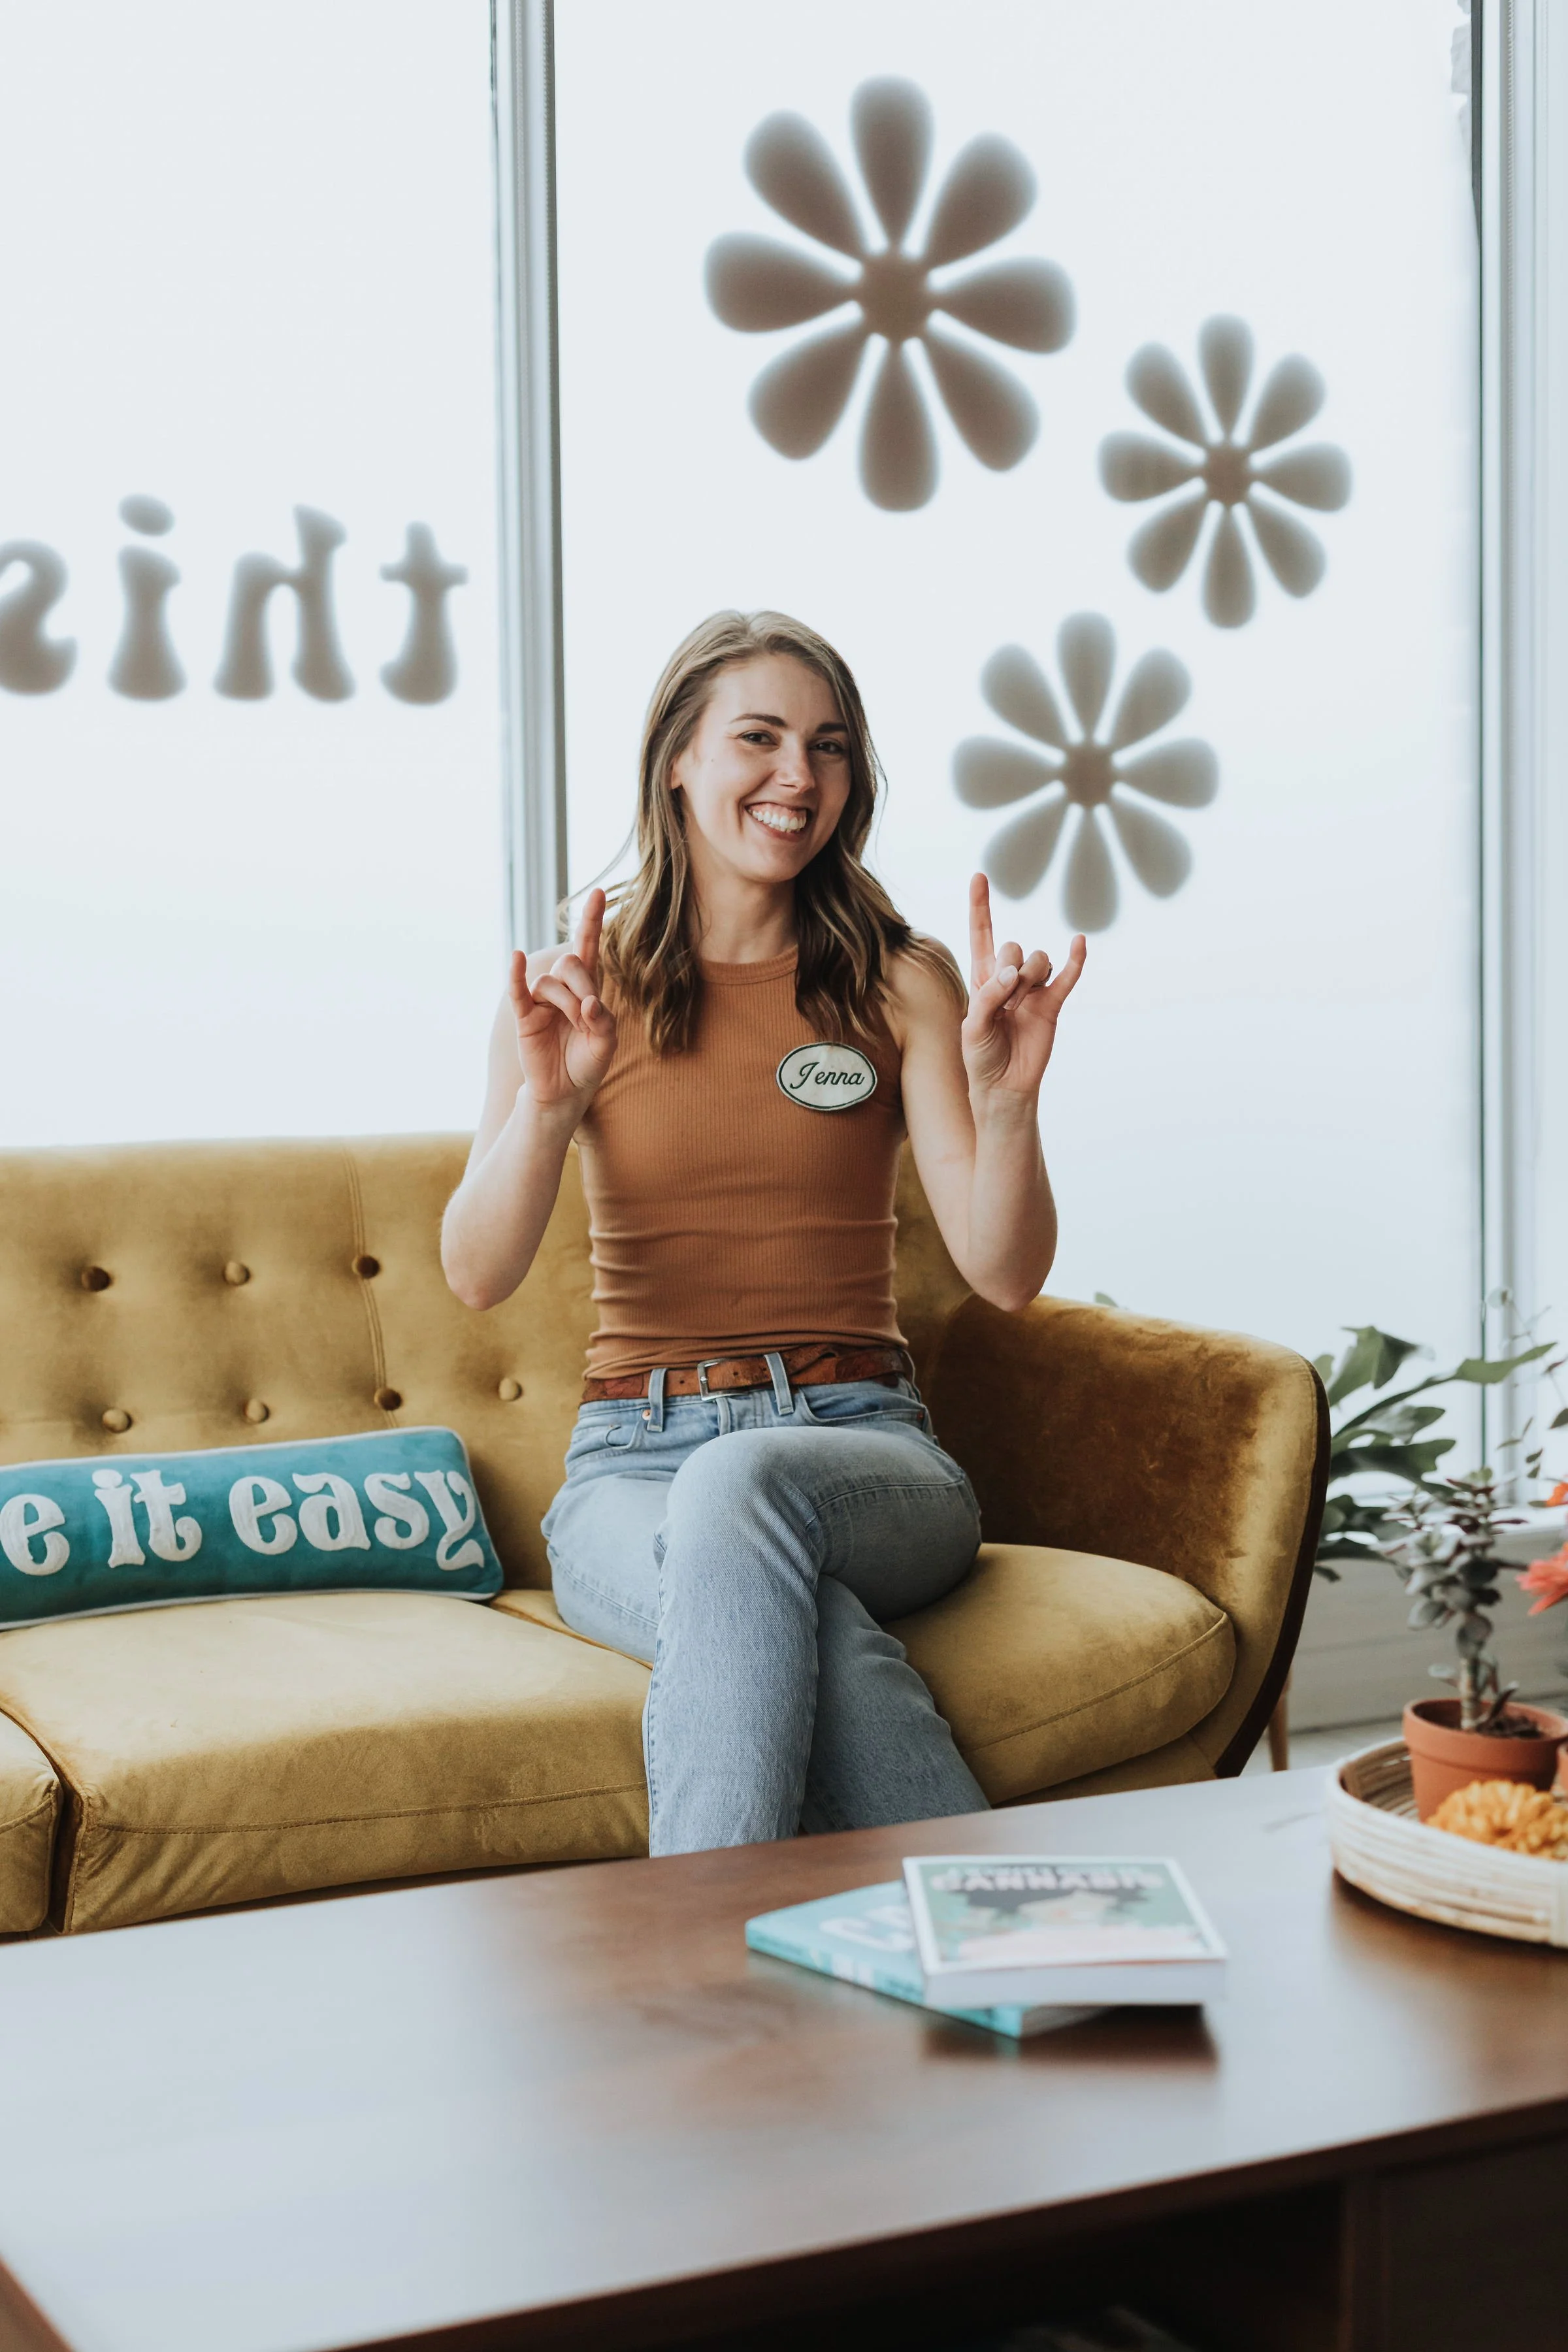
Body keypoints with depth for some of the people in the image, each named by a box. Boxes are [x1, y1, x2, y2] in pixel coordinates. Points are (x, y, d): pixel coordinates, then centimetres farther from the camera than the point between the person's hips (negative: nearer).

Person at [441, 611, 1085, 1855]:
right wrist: (547, 1105, -25)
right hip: (633, 1460, 0)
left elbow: (1005, 1271, -2)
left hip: (861, 1443, 0)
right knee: (818, 1635, -37)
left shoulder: (902, 984, 7)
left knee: (742, 1486, -38)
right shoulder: (574, 990, 6)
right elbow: (477, 1274, -6)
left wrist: (1005, 1099, -21)